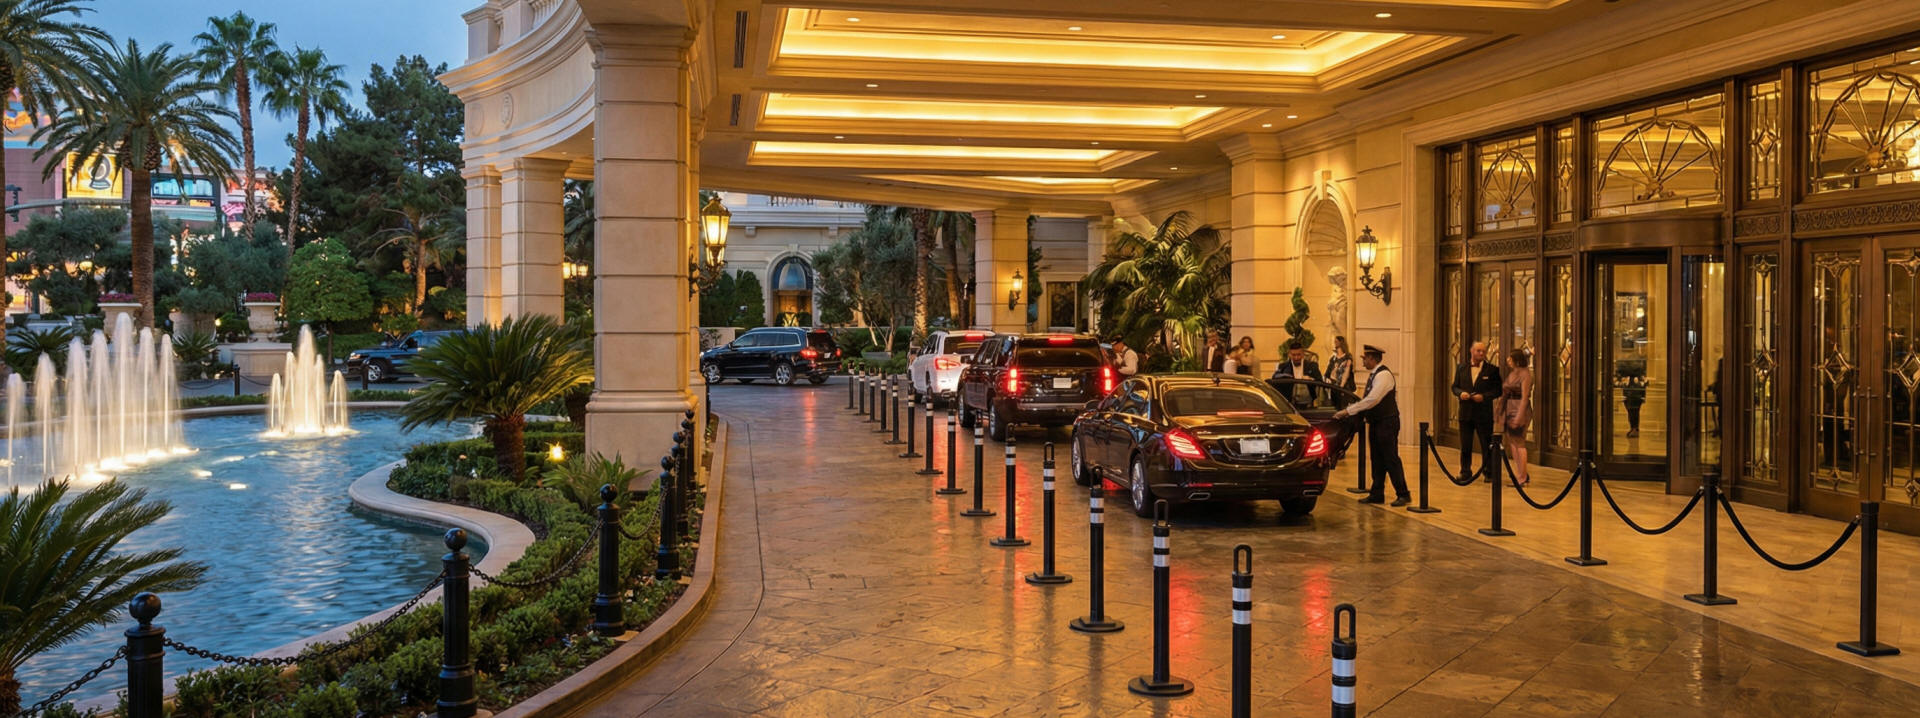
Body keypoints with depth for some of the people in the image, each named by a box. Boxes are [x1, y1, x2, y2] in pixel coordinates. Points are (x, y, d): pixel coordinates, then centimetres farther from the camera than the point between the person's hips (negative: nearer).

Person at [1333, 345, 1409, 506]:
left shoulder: (1384, 374, -17)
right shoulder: (1373, 375, 13)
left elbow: (1372, 400, -25)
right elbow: (1366, 399, 20)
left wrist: (1348, 411, -23)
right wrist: (1349, 410, 9)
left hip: (1387, 423, -10)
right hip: (1375, 423, 10)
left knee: (1391, 459, -7)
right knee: (1377, 460, 12)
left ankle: (1403, 495, -1)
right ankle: (1377, 494, 18)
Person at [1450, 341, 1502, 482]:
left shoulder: (1492, 370, 0)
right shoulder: (1461, 369, 9)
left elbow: (1498, 390, -3)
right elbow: (1455, 387, 11)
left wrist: (1484, 396, -17)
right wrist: (1460, 393, -10)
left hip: (1484, 413, -3)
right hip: (1465, 413, 3)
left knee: (1487, 446, 2)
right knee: (1465, 446, 7)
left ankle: (1490, 473, 10)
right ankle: (1465, 472, 16)